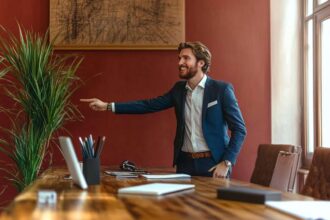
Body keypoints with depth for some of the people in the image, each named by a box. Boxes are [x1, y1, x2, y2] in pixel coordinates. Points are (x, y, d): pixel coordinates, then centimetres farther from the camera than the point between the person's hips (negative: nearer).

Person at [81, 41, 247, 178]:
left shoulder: (222, 89, -7)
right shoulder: (179, 89, 9)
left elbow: (239, 129, -7)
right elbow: (150, 105, 6)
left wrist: (226, 163, -16)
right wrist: (108, 106, 0)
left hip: (213, 164, -5)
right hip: (185, 162, 5)